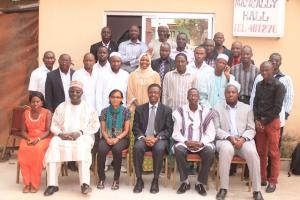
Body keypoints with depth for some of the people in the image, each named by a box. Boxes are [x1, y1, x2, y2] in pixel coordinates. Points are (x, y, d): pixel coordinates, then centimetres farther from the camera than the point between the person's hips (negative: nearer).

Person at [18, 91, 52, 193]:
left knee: (38, 150, -35)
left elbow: (48, 131, -8)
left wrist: (38, 139, -23)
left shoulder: (47, 113, -3)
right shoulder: (26, 113, 7)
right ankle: (27, 183, -21)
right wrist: (29, 139, -14)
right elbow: (23, 131, 6)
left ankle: (35, 183, -25)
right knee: (22, 149, -30)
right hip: (28, 138, 3)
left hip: (43, 138, -3)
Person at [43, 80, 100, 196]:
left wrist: (80, 132, -14)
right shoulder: (61, 107, 14)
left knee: (82, 145, -37)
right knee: (54, 144, -30)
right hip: (63, 136, 2)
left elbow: (95, 125, 1)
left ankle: (85, 183, -38)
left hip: (83, 136, -2)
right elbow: (54, 125, 9)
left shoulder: (88, 107, 9)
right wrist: (61, 133, -13)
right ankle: (52, 184, -28)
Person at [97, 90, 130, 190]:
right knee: (101, 149, -31)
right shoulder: (105, 111, 4)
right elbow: (103, 130, 4)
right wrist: (107, 139, -16)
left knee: (117, 149, -35)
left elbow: (126, 130, -3)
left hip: (121, 138, -1)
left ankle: (116, 179, -22)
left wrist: (117, 139, -19)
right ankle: (101, 178, -14)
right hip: (107, 138, 2)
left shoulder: (126, 111, 0)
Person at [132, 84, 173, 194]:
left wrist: (156, 138, -17)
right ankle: (139, 179, -18)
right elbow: (135, 128, 5)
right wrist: (143, 137, -15)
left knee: (159, 148, -35)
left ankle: (155, 180, -19)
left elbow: (169, 130, 0)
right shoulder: (139, 109, 10)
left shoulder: (167, 110, 7)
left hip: (159, 139, -1)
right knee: (137, 147, -32)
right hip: (143, 138, 1)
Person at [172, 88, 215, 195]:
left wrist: (201, 143, -18)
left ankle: (200, 183, -13)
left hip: (202, 144, 0)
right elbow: (176, 133, -1)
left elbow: (211, 133, 0)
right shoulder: (180, 112, 2)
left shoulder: (206, 112, 3)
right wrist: (186, 142, -19)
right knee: (178, 149, -32)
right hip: (185, 143, 0)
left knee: (210, 151, -31)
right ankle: (184, 181, -14)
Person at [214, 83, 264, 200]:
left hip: (244, 140, 1)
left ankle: (257, 190, -19)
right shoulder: (218, 108, 8)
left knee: (252, 152, -31)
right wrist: (229, 137, -16)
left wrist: (243, 139, -14)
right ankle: (224, 188, -25)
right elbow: (216, 129, 0)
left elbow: (251, 129, 6)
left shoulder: (247, 108, 12)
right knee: (226, 149, -36)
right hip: (225, 140, -1)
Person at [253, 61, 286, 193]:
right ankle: (262, 178, 19)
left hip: (272, 122, -5)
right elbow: (255, 103, 10)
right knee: (260, 152, 8)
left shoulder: (279, 86, -7)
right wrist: (256, 120, -3)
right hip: (259, 122, 5)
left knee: (274, 153, 0)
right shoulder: (259, 85, 10)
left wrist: (265, 121, -10)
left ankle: (272, 182, 8)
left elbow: (277, 107, -11)